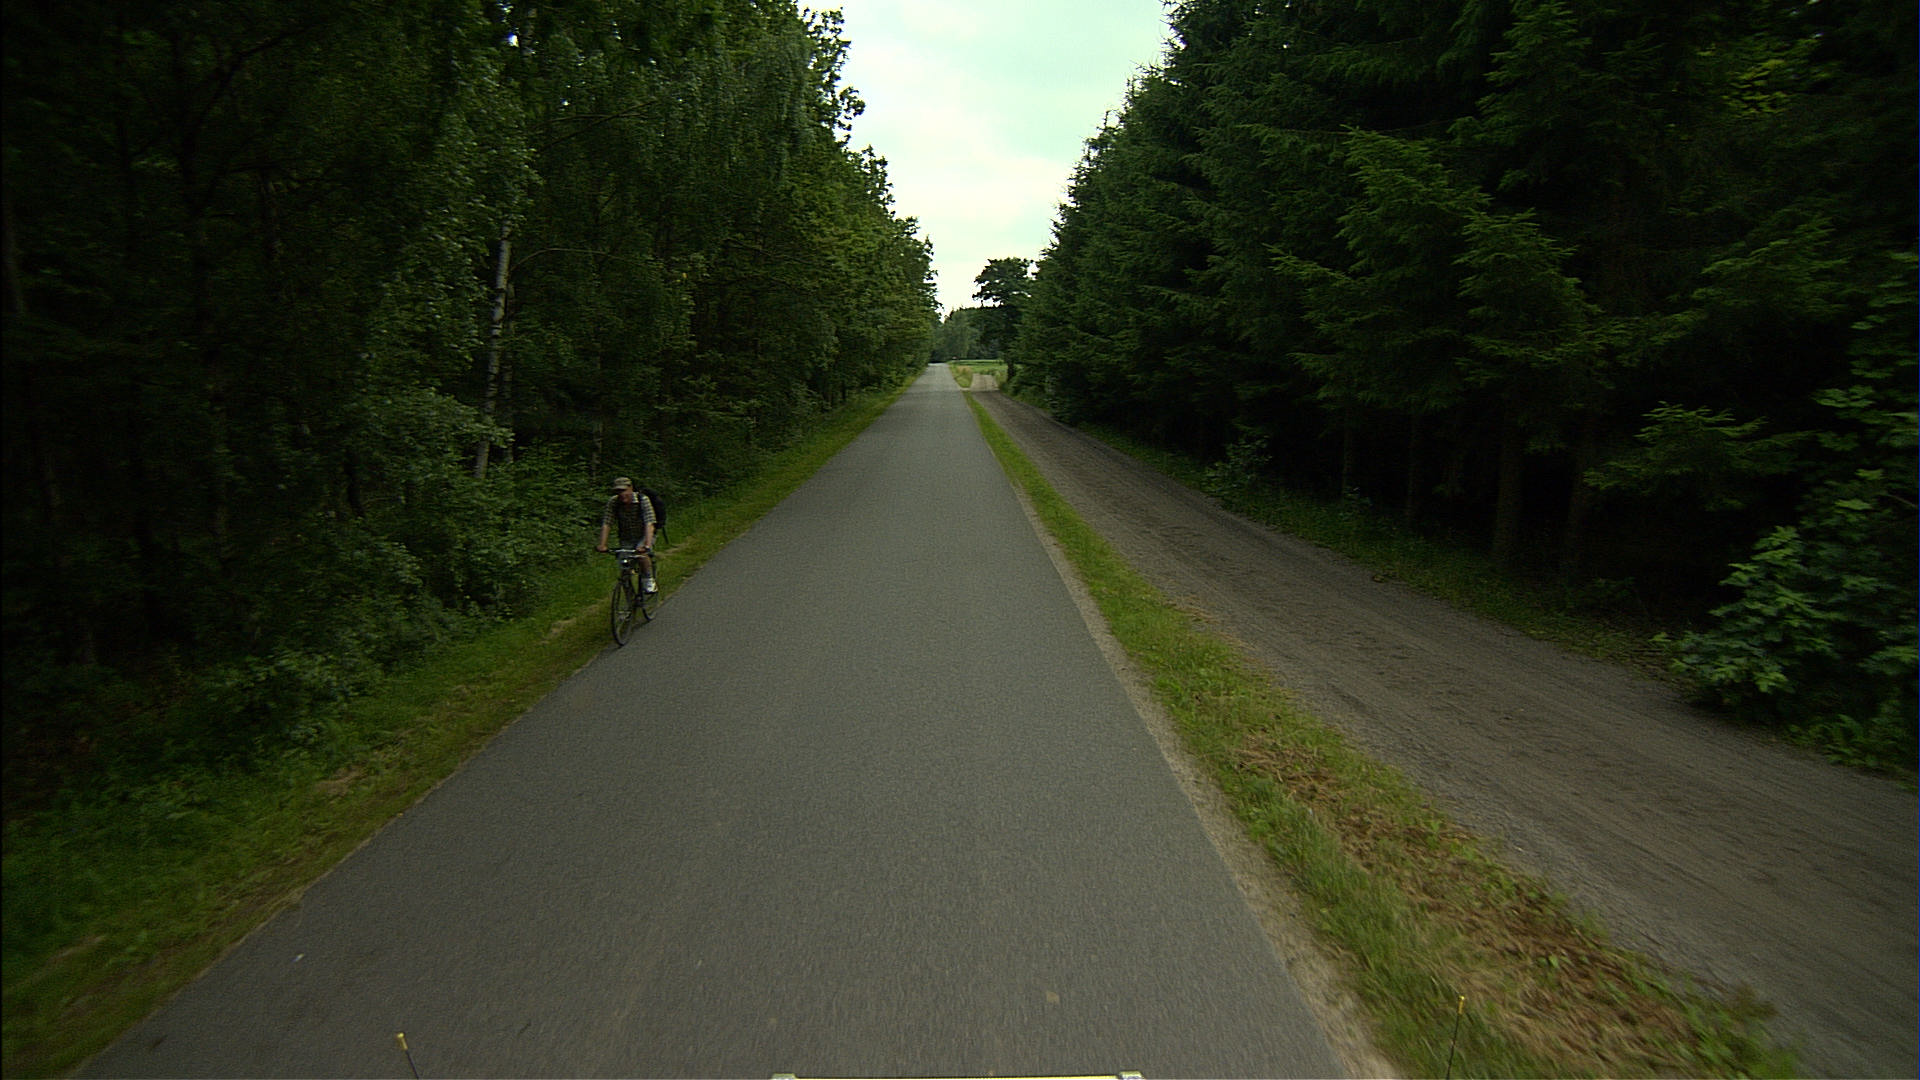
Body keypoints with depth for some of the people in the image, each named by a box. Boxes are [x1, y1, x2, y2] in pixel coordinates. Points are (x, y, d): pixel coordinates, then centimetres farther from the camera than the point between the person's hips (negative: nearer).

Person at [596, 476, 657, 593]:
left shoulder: (643, 500, -22)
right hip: (626, 539, 3)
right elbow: (606, 524, -16)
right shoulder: (613, 502, -13)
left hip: (643, 536, -3)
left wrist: (647, 544, -44)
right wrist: (602, 545, -28)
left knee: (642, 554, -31)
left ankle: (649, 581, -10)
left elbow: (649, 524, -31)